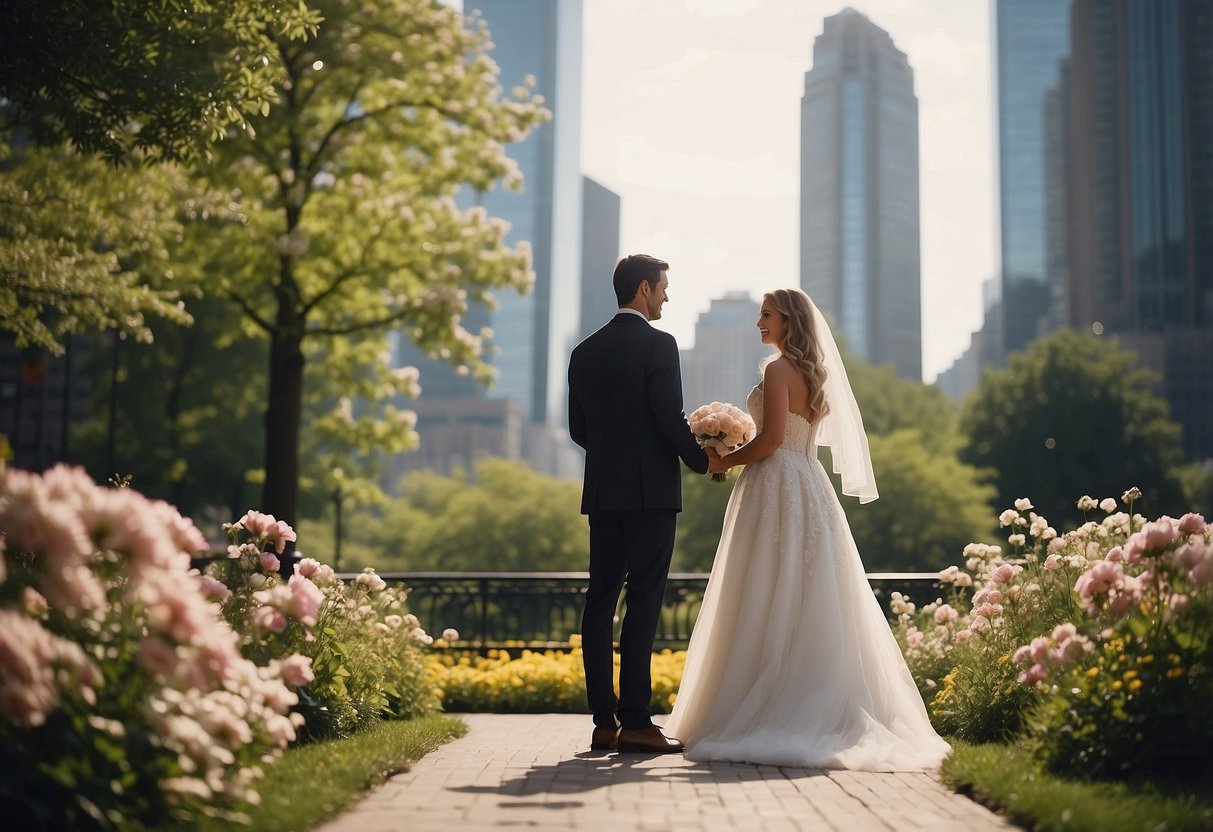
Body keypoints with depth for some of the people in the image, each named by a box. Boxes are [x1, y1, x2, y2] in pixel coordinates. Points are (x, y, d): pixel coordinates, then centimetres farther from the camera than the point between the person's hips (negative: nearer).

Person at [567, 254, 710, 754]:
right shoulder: (658, 345, -9)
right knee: (643, 602, -6)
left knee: (601, 599, 6)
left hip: (602, 491, 6)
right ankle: (635, 721, -7)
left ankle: (604, 722, 8)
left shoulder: (585, 352, 11)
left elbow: (578, 428, 12)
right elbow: (670, 418, -15)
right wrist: (702, 460, 1)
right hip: (650, 489, -6)